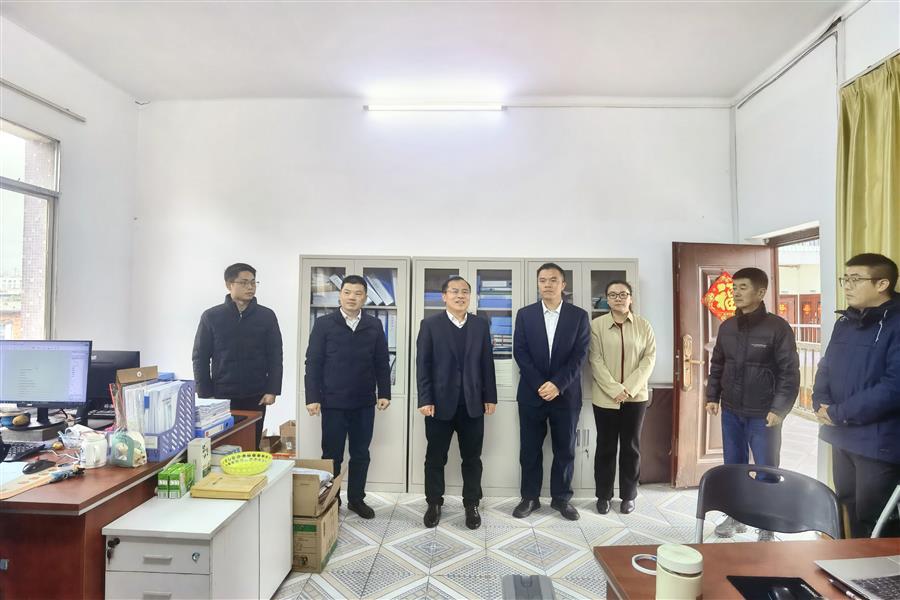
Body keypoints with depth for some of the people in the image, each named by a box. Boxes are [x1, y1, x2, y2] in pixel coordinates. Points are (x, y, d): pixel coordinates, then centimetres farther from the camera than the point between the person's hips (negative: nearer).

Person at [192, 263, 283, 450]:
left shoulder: (267, 316, 1)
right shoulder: (211, 317, 0)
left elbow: (275, 356, 2)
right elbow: (200, 358, 2)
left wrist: (272, 390, -5)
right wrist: (205, 394, -3)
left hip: (256, 397, 1)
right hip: (221, 397, 0)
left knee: (251, 447, 7)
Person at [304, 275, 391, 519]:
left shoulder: (374, 325, 4)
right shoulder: (324, 324, -2)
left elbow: (382, 363, 7)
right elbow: (313, 362, -4)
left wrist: (384, 393, 3)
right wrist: (312, 397, -9)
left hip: (364, 403, 2)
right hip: (333, 402, -2)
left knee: (361, 454, 12)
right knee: (332, 455, 8)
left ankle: (356, 499, 28)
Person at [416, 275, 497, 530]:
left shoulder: (481, 324, 6)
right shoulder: (430, 324, -2)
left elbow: (487, 363, 6)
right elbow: (423, 364, -4)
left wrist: (490, 396, 4)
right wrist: (425, 400, -10)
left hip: (472, 403, 2)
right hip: (440, 402, -2)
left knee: (472, 458, 10)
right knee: (435, 458, 10)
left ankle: (471, 504, 26)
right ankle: (434, 504, 27)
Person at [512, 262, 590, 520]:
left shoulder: (579, 316, 1)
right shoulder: (525, 314, 3)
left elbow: (580, 355, -5)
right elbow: (520, 352, -3)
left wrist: (557, 384, -16)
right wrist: (540, 385, -13)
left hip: (566, 394, 0)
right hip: (532, 393, 0)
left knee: (565, 449, 10)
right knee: (530, 449, 8)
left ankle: (561, 497, 26)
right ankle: (530, 497, 22)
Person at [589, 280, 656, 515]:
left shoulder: (643, 325, 3)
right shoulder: (596, 324, -2)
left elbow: (649, 358, -3)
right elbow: (596, 360, -7)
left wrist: (629, 388, -13)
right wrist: (615, 390, -15)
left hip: (635, 396, 1)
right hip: (605, 397, -1)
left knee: (631, 447, 10)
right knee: (606, 447, 8)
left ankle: (628, 495, 25)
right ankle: (603, 495, 21)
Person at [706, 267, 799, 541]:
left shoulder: (778, 327, -11)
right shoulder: (727, 327, 5)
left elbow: (789, 372, -11)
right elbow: (717, 365, 12)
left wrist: (779, 409, -16)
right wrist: (712, 396, 6)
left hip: (763, 415, -4)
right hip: (731, 411, 5)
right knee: (733, 466, 15)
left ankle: (767, 527, 23)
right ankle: (736, 515, 31)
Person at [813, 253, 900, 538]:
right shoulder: (845, 322, 9)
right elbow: (826, 368, 13)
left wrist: (839, 414, -18)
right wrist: (821, 405, -4)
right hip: (843, 438, 8)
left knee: (876, 524, 5)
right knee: (851, 512, 23)